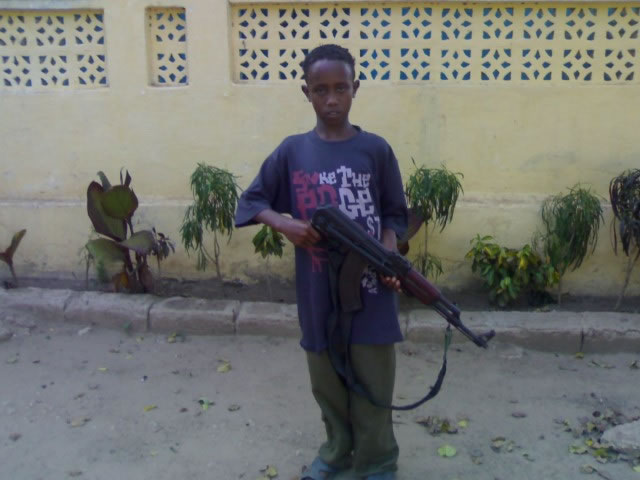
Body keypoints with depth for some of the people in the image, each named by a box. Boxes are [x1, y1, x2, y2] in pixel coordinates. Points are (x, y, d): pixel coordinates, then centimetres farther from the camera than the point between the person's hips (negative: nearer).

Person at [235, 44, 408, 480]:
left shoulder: (375, 149, -3)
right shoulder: (292, 151, 0)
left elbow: (394, 214, 1)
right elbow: (251, 201, 7)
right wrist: (283, 222, -13)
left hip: (369, 290, -2)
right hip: (318, 294, 2)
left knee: (372, 385, 9)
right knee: (327, 382, 18)